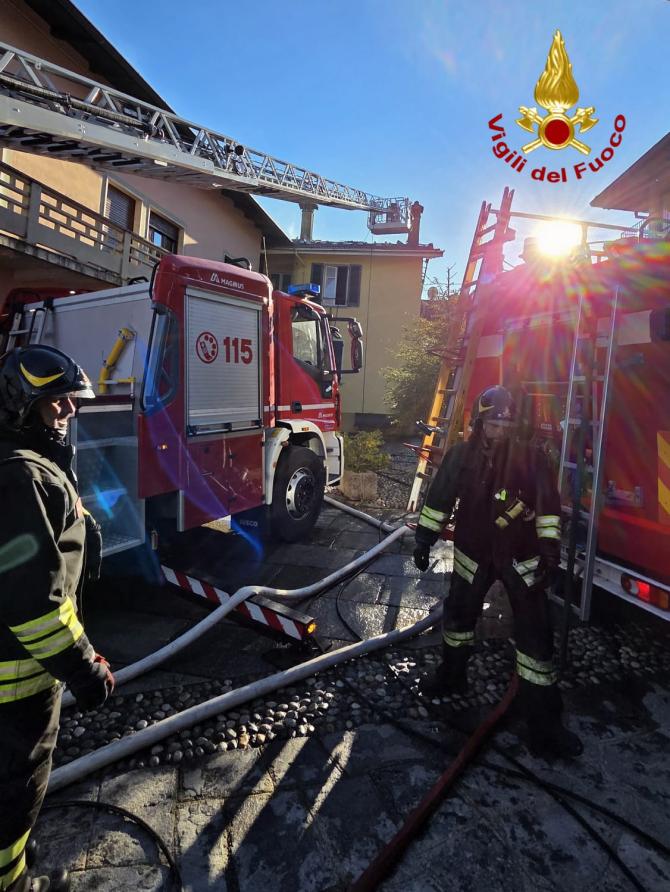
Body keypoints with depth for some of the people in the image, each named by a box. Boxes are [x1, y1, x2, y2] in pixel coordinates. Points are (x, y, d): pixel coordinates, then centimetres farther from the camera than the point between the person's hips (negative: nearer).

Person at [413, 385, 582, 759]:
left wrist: (550, 547, -16)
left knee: (535, 633, -3)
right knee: (458, 615, 17)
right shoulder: (461, 455, -5)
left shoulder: (531, 456, -10)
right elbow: (439, 498, 0)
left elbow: (548, 504, -9)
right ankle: (453, 676, 43)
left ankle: (545, 724, 8)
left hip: (522, 557, -2)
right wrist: (425, 539, 1)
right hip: (474, 553, 2)